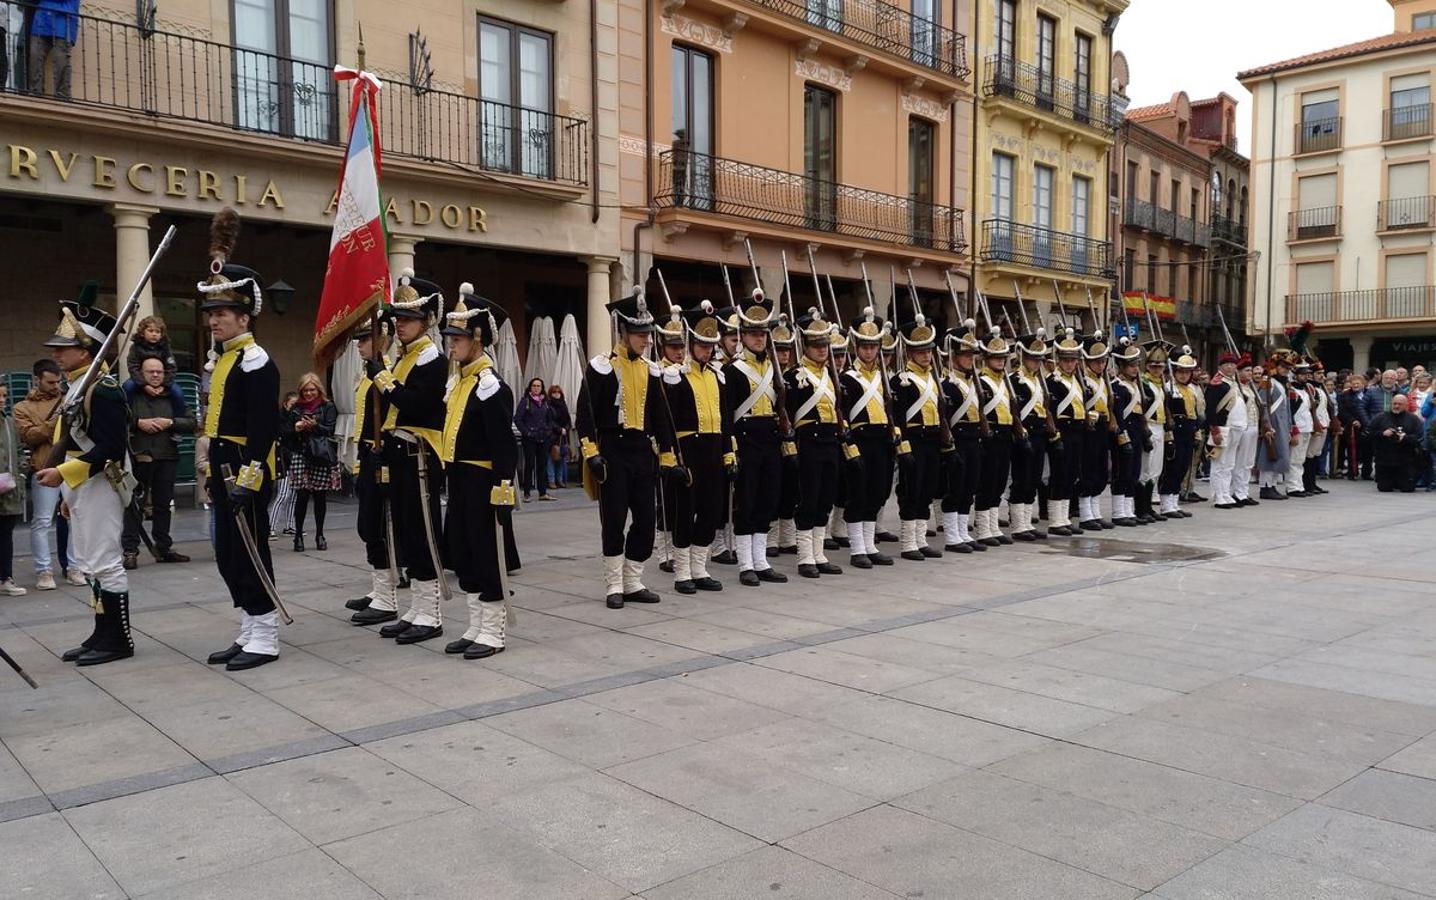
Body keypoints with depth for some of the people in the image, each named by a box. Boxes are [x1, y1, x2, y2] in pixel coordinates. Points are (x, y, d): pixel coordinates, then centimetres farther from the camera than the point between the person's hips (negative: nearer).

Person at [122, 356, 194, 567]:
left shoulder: (172, 396, 11)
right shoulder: (131, 394, 2)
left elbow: (191, 423, 7)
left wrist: (170, 423, -7)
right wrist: (138, 423, -14)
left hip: (167, 458, 3)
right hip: (138, 457, -3)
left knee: (163, 504, 10)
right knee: (133, 504, -4)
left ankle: (163, 547, 18)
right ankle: (130, 550, 1)